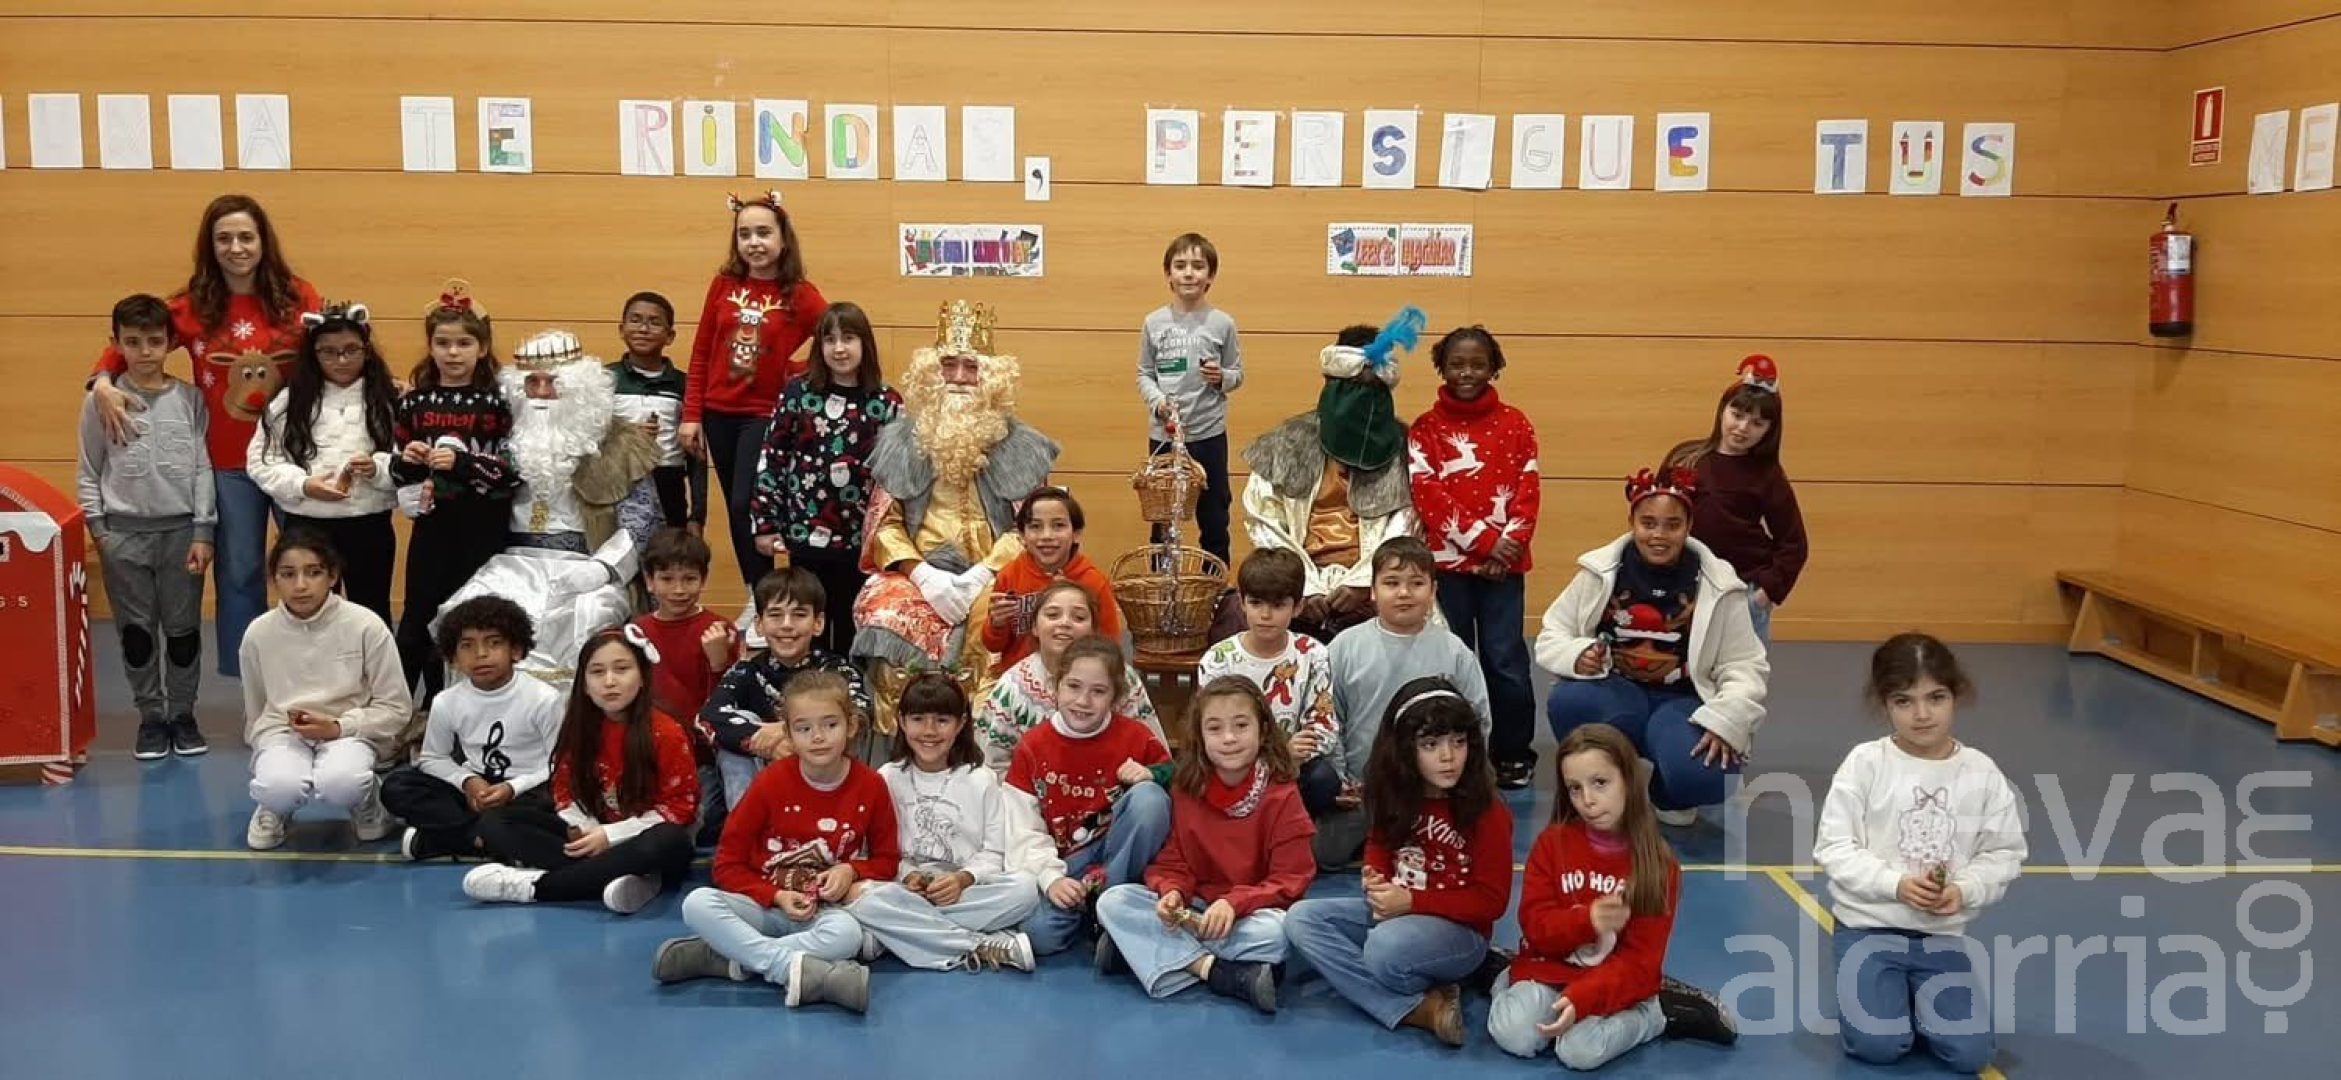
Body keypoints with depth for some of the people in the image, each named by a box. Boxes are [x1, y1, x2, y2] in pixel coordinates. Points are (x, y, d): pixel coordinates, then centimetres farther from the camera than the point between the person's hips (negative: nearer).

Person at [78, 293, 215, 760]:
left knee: (183, 628, 6)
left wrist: (203, 532, -3)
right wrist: (97, 530, 0)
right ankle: (151, 717, 19)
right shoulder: (101, 400, 0)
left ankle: (183, 715, 19)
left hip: (181, 529, 0)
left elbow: (202, 468, 1)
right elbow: (87, 473, 5)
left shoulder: (189, 398, 0)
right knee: (136, 630, 7)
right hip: (123, 533, 0)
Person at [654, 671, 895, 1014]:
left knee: (847, 934, -36)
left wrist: (851, 870, -12)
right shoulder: (772, 782, -7)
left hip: (824, 909, 0)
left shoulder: (870, 785, -4)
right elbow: (728, 863, -1)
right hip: (764, 905, 0)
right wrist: (777, 897, -15)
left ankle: (727, 958, -26)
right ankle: (797, 968, -36)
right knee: (697, 904, -29)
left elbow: (886, 859, 9)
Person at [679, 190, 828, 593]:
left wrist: (800, 373, -8)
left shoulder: (800, 295, -8)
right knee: (736, 512, 9)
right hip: (718, 413, 4)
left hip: (765, 415, -4)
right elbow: (701, 351, 5)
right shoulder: (724, 284, 2)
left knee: (747, 507, -11)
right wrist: (691, 415, 3)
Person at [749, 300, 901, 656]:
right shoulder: (797, 393, -1)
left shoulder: (887, 402, 0)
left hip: (864, 539, 0)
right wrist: (764, 523, -3)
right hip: (806, 534, 0)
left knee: (853, 633, 11)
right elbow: (771, 459, 1)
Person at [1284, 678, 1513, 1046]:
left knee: (1386, 946, -39)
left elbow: (1491, 900, -12)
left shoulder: (1487, 811, -14)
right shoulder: (1395, 795, 3)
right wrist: (1376, 881, -5)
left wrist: (1412, 901, -19)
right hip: (1394, 911, 8)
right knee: (1301, 918, -14)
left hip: (1459, 928, -7)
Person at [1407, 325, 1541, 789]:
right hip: (1447, 561, 0)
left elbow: (1528, 491, 3)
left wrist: (1508, 546, -11)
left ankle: (1513, 754, 11)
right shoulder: (1425, 429, 4)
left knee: (1506, 661, -4)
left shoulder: (1515, 424, 8)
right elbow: (1428, 495, -5)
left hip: (1504, 563, 0)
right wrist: (1484, 541, -13)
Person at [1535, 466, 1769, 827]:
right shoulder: (1601, 571, -2)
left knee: (1708, 775, -33)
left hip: (1681, 702, -1)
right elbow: (1551, 636, 4)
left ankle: (1669, 797, 10)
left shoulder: (1718, 587, -4)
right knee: (1566, 702, -34)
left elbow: (1745, 666, -1)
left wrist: (1725, 721, -20)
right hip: (1614, 691, 1)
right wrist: (1576, 656, -20)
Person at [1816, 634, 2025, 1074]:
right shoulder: (1865, 763, -9)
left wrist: (1964, 892, -16)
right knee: (1879, 1045, -17)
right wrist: (1895, 885, -21)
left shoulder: (1982, 772, -2)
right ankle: (1880, 991, 16)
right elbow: (1834, 848, -9)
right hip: (1869, 924, -2)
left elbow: (2004, 854, 2)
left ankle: (1915, 994, 20)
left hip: (1944, 932, 2)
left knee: (1969, 1053, -10)